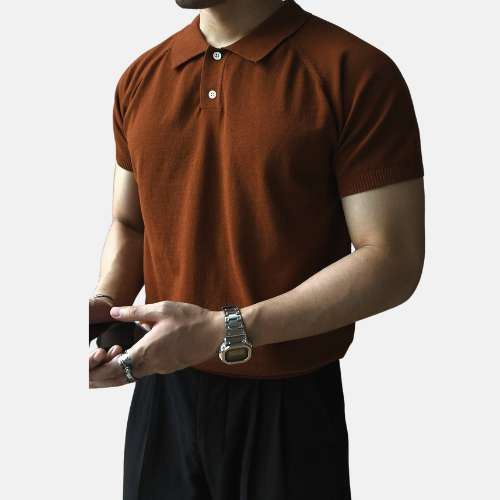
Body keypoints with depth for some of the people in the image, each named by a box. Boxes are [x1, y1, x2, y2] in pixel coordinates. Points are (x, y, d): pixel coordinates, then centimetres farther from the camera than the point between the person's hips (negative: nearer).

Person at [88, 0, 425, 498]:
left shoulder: (356, 73, -15)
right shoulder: (140, 79, 2)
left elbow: (393, 262, -17)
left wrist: (225, 332, -23)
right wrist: (107, 303, -8)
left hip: (290, 403, -4)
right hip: (162, 390, 5)